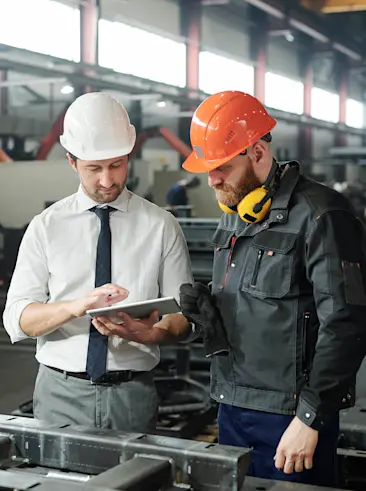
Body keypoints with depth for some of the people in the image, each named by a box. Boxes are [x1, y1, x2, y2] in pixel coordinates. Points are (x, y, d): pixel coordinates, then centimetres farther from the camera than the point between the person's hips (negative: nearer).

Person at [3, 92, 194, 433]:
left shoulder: (161, 226, 1)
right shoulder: (46, 227, 1)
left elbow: (183, 315, 0)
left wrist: (149, 333, -22)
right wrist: (76, 306, -23)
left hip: (132, 394, 0)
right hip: (61, 393, 0)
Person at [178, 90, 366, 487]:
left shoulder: (319, 216, -13)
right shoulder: (232, 218, 13)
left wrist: (310, 418, -18)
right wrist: (206, 311, -2)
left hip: (289, 419, -7)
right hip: (232, 410, 7)